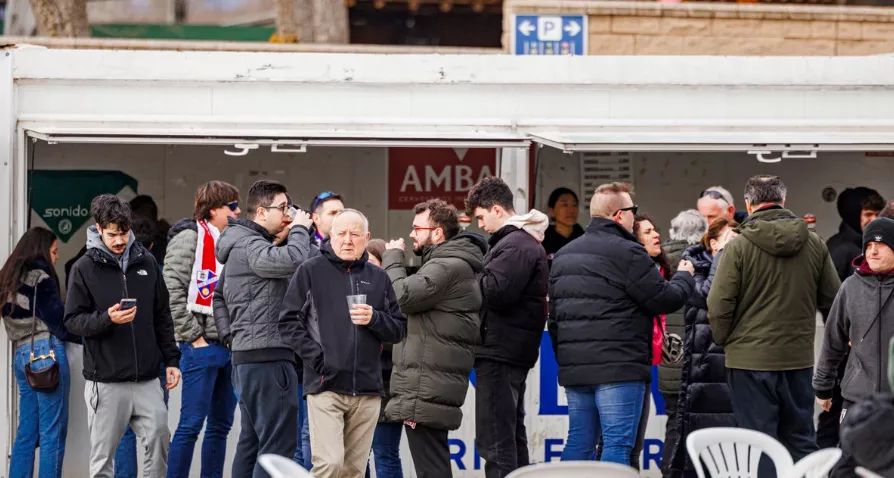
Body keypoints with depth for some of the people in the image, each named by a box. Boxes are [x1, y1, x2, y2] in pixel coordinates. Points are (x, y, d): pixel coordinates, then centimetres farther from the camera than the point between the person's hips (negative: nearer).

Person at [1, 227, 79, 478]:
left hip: (21, 354, 8)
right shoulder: (40, 278, -9)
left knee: (27, 432, 11)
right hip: (47, 353, -8)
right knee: (53, 433, -5)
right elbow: (59, 323, -11)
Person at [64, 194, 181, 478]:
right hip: (105, 380, -2)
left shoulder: (146, 262, 8)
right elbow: (73, 321, -3)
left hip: (146, 378, 2)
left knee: (159, 439, -8)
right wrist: (106, 319, -20)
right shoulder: (85, 268, -2)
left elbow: (162, 317, 15)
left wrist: (171, 359, 9)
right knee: (103, 454, 2)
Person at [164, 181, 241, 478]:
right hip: (202, 347, -8)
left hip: (231, 345, 8)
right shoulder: (189, 237, -7)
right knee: (192, 424, -7)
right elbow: (173, 290, -14)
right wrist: (193, 337, -14)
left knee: (221, 425, 9)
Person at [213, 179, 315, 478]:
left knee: (252, 440, 14)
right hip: (267, 356, -11)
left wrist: (229, 336, 21)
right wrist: (300, 230, -12)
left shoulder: (241, 245, 20)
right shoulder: (250, 246, -13)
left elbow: (219, 296, 30)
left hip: (245, 356, 11)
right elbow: (293, 261, -30)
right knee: (279, 443, -13)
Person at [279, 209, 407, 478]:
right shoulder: (311, 271, 4)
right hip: (326, 386, -4)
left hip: (367, 390, 4)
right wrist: (315, 356, -11)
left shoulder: (378, 278, 14)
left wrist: (374, 319, -7)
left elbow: (399, 329, 13)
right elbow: (289, 322, 1)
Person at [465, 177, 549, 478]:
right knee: (512, 436, 17)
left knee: (495, 442, -10)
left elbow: (495, 292, -25)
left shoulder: (515, 246, -15)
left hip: (499, 352, -11)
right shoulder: (528, 242, 19)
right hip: (514, 351, 11)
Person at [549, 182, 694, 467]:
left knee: (578, 444, 11)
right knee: (618, 444, -7)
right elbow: (665, 300, -8)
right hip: (618, 369, -8)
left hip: (575, 368, 8)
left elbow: (554, 316, 21)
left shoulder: (564, 255, 17)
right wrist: (684, 276, 12)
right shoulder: (628, 253, -10)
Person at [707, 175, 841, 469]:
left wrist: (723, 340, 5)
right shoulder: (814, 245, 1)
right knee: (801, 440, 13)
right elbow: (832, 297, 8)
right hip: (799, 357, 4)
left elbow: (718, 305, -12)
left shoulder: (738, 246, -11)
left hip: (750, 359, -4)